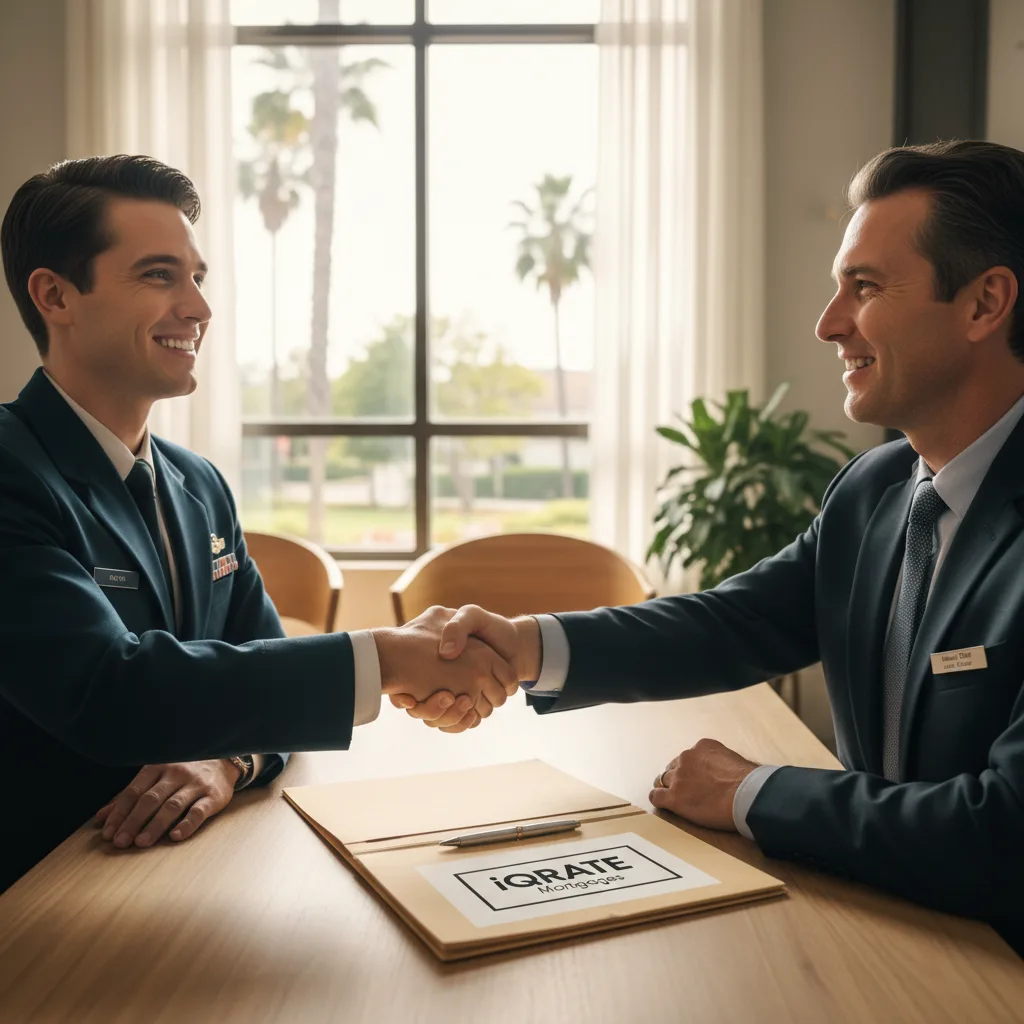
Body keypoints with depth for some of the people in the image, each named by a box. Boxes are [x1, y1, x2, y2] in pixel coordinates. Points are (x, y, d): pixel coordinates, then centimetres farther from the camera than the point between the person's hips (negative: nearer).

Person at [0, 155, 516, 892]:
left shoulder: (200, 486, 7)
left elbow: (263, 662, 7)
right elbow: (103, 691, -28)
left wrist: (230, 758, -15)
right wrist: (387, 658, -28)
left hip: (185, 871, 6)